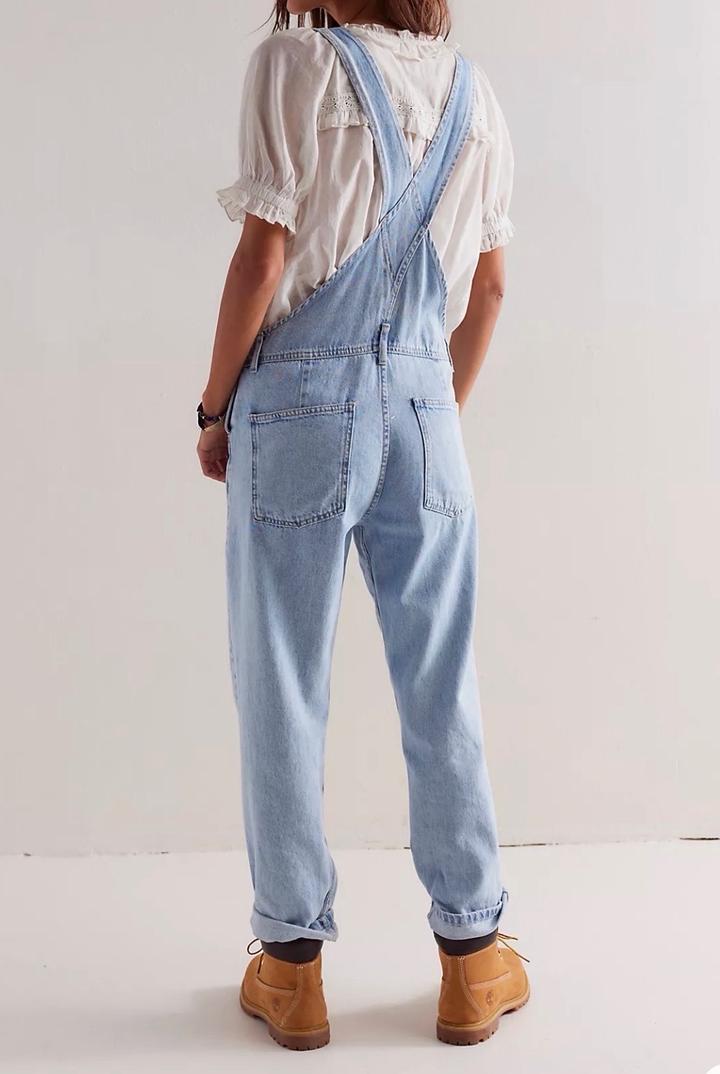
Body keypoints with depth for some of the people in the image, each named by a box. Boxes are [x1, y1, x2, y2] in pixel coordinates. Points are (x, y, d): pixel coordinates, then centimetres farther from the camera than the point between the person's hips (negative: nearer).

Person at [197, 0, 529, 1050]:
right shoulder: (474, 91, 12)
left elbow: (262, 260, -10)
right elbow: (488, 289, 13)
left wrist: (213, 409, 1)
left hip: (299, 402, -4)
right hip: (424, 409, 4)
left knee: (283, 691, 6)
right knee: (441, 693, 10)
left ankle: (292, 965, 17)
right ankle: (471, 960, 21)